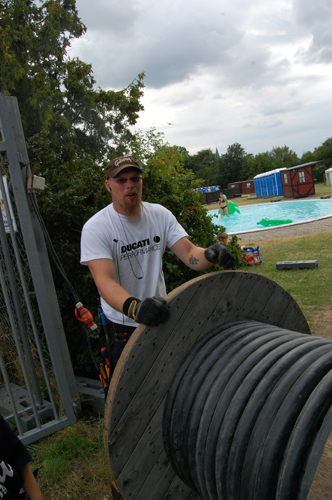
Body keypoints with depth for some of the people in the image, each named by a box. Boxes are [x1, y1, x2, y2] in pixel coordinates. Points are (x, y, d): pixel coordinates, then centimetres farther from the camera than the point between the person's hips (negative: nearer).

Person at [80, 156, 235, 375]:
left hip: (161, 314, 4)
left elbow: (189, 253, -10)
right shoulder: (95, 228, -18)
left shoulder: (160, 215, -4)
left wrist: (210, 254, -34)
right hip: (123, 325, -4)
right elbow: (105, 281, -30)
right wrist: (134, 307, -49)